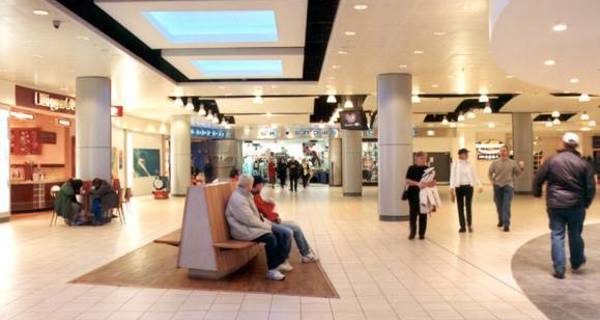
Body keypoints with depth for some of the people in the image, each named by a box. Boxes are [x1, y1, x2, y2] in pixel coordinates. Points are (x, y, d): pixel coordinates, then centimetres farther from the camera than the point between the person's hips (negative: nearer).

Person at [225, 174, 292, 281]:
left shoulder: (246, 195, 11)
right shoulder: (238, 199, -21)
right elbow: (249, 220, -25)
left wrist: (266, 222, 5)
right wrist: (266, 226, -16)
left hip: (252, 224, 10)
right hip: (244, 229, -10)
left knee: (281, 233, -2)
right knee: (271, 238, -27)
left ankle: (280, 262, 6)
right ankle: (272, 270, -14)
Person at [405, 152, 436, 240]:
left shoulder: (428, 169, 7)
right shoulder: (411, 169, 2)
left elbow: (434, 182, 3)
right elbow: (407, 181, -7)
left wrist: (427, 184, -19)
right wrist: (417, 183, -22)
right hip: (413, 194, -1)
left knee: (423, 214, 3)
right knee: (413, 213, -2)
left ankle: (422, 233, 12)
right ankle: (413, 232, 12)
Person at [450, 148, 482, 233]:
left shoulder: (470, 164, 5)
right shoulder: (455, 164, 0)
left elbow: (475, 176, 7)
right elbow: (452, 176, -4)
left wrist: (480, 185, -3)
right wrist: (451, 188, -13)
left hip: (469, 186, 1)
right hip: (459, 187, -1)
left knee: (468, 206, -2)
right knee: (460, 207, 3)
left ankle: (469, 224, 16)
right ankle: (462, 226, 11)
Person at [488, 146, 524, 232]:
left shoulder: (512, 163, 2)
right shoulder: (495, 163, 4)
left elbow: (518, 172, 5)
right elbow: (490, 173, 12)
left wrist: (521, 168, -13)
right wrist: (492, 181, 1)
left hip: (508, 186, -2)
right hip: (497, 186, 2)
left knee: (506, 206, -11)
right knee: (499, 205, 12)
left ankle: (506, 224, -11)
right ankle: (501, 220, 34)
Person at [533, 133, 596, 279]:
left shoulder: (552, 160, -5)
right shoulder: (583, 163, -2)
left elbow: (538, 179, -1)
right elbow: (590, 187, 0)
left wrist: (537, 193, 17)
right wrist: (586, 203, 15)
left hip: (555, 205, -1)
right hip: (576, 205, 1)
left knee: (557, 235, 4)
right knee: (575, 235, 17)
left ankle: (559, 269, 2)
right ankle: (576, 263, 36)